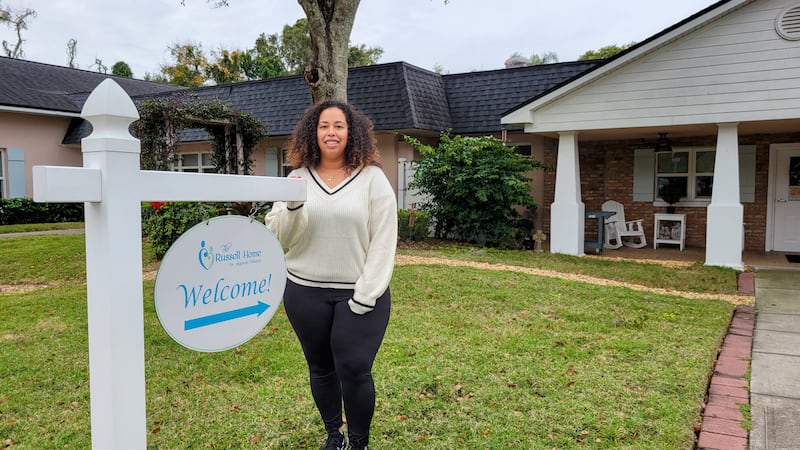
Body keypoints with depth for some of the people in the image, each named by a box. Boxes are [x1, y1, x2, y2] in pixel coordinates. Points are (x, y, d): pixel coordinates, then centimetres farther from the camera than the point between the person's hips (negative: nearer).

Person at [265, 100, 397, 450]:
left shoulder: (373, 178, -4)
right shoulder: (298, 178, 3)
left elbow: (383, 242, -7)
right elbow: (279, 238, 1)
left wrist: (364, 297, -12)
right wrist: (292, 206, -19)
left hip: (360, 293, -2)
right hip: (305, 292, 3)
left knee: (354, 369, -4)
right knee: (321, 368, 14)